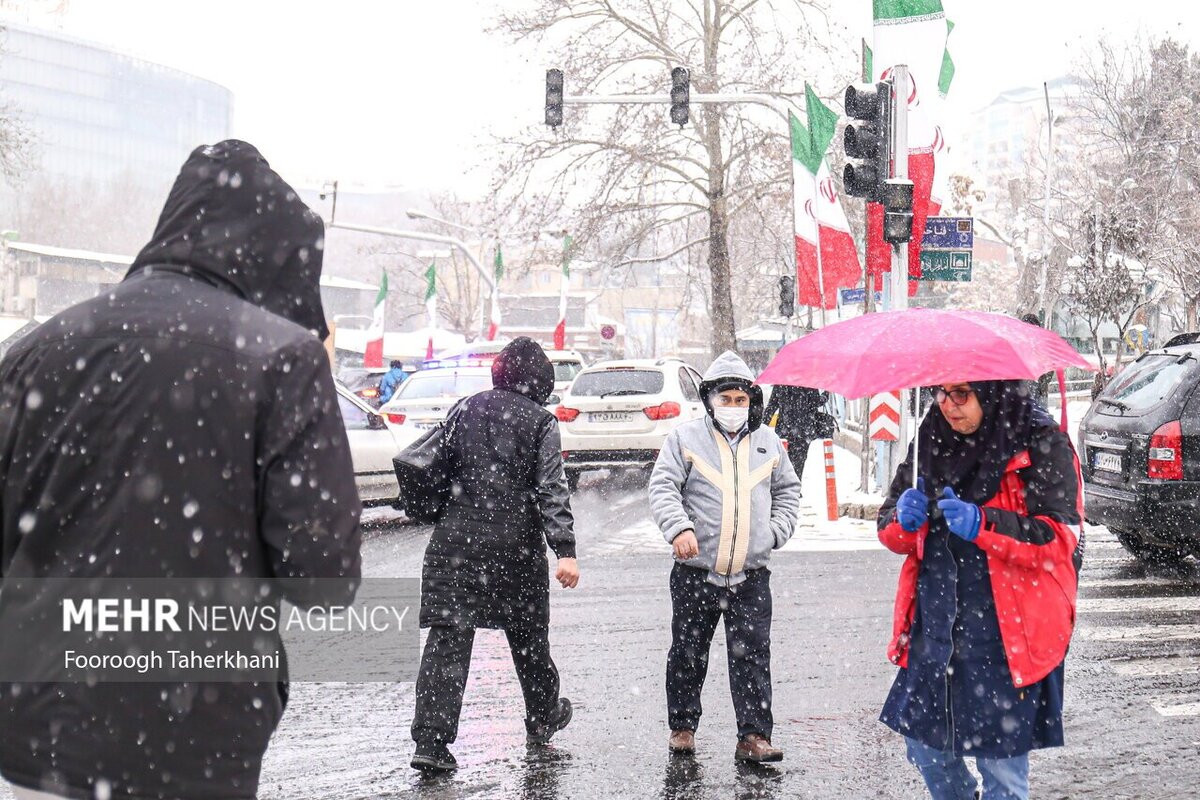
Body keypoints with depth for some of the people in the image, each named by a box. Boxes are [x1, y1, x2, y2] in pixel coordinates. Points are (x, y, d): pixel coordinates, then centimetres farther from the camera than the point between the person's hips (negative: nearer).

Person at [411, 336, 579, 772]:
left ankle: (431, 740, -13)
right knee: (529, 636, 17)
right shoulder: (541, 422, -3)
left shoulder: (463, 410, 8)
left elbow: (443, 470, 12)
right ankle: (542, 720, 36)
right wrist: (565, 551, -13)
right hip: (516, 544, -2)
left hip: (455, 540, 2)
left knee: (447, 637, -3)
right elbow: (552, 490, -10)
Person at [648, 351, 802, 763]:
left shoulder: (768, 442, 12)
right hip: (695, 573, -2)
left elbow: (788, 489, 24)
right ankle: (682, 726, 23)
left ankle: (753, 736, 1)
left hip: (751, 575, 2)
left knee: (752, 656, -2)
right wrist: (679, 527, -22)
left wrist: (777, 531, 9)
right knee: (688, 654, 8)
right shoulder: (685, 438, 1)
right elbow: (662, 487, -6)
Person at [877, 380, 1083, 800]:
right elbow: (890, 529, 14)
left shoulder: (1040, 443, -7)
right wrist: (904, 520, -10)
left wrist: (983, 525, -26)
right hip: (935, 624, 6)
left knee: (1001, 761, -1)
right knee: (922, 743, 13)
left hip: (1007, 631, -5)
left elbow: (1060, 540, -14)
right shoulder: (932, 439, 9)